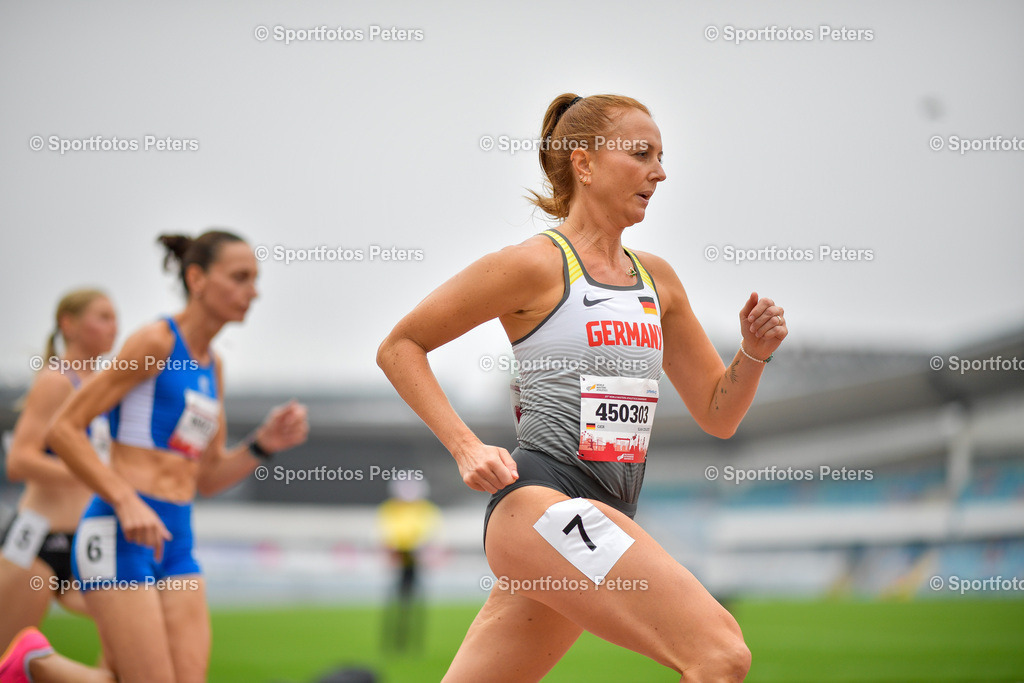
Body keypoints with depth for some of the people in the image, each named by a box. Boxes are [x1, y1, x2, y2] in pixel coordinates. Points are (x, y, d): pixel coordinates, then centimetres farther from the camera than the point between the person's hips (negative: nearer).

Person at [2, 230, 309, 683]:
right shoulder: (155, 343, -8)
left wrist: (264, 443, 3)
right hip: (118, 537, -8)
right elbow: (63, 429, -10)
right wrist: (127, 503, -20)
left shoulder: (212, 367, 16)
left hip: (174, 542, 8)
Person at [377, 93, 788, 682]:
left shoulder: (657, 279, 18)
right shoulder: (536, 264, -3)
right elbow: (399, 347, 2)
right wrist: (466, 448, -9)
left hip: (605, 516, 8)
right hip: (544, 497, -8)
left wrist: (755, 352, 2)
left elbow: (717, 414, 23)